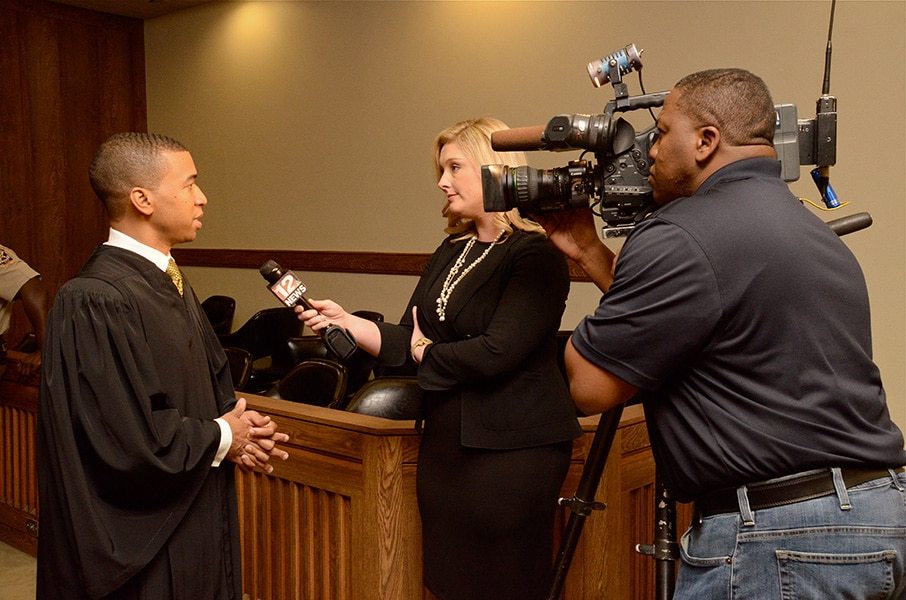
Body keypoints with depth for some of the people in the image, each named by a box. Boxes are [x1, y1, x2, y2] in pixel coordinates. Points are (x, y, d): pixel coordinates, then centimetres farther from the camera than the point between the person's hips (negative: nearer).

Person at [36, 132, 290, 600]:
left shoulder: (168, 281, 6)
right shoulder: (95, 302, -23)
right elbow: (129, 442, -26)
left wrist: (238, 423, -4)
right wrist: (221, 437, -12)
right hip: (144, 542, -8)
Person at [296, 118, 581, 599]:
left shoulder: (535, 255, -14)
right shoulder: (451, 251, 10)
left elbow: (496, 352, -24)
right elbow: (406, 341, 8)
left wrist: (426, 352, -6)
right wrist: (343, 320, -7)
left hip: (512, 450, -8)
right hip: (444, 442, 8)